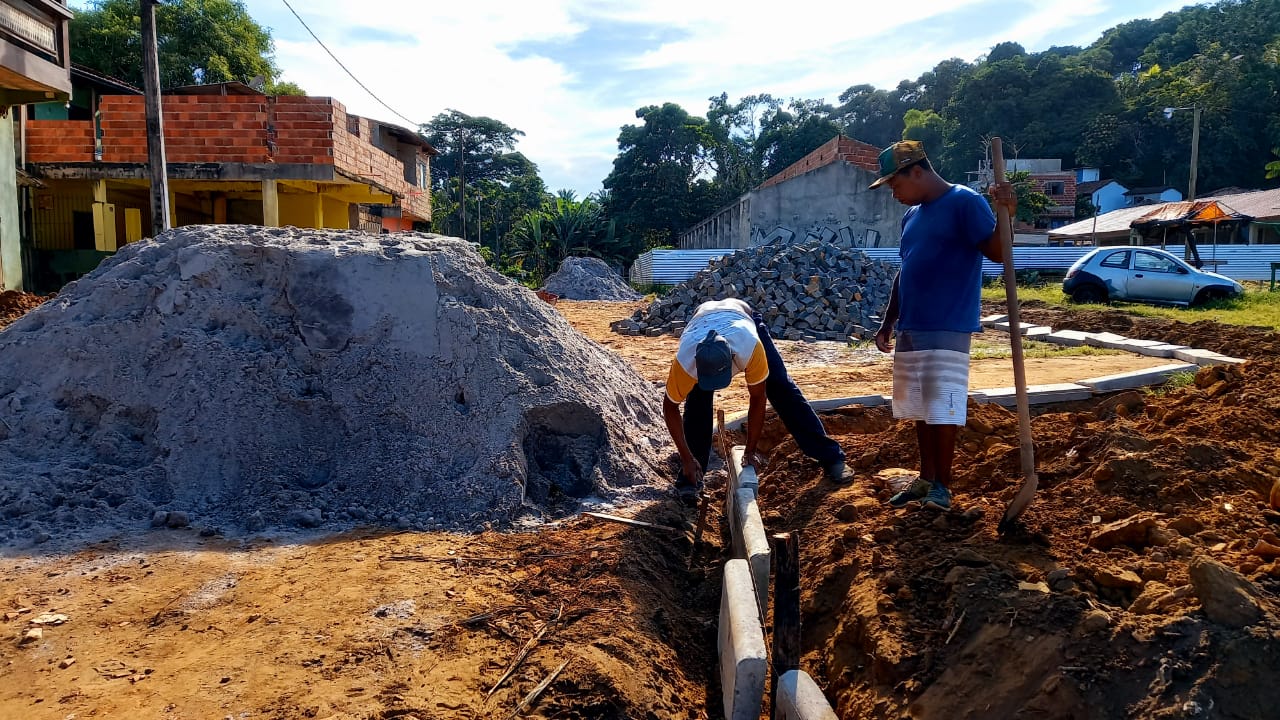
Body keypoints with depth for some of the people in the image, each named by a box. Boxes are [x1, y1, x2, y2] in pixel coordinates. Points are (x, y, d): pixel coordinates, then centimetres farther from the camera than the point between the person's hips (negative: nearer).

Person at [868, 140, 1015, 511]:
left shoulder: (965, 203, -8)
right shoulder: (911, 216, 16)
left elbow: (997, 252, -16)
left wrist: (1005, 216, -35)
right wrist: (888, 323, 18)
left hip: (947, 329, -8)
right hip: (910, 329, 8)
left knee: (943, 409, -4)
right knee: (919, 408, 13)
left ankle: (942, 485, 9)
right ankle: (926, 479, 23)